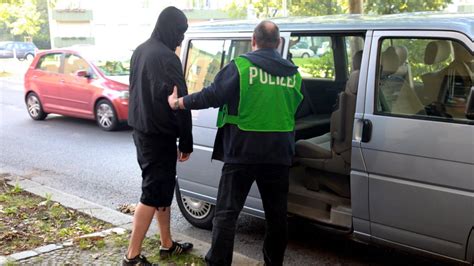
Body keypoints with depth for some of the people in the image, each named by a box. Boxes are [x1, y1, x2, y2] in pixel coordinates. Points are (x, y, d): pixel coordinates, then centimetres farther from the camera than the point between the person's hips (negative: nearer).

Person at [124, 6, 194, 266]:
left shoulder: (140, 51, 11)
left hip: (141, 130, 9)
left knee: (163, 187, 18)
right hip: (159, 134, -9)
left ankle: (167, 244, 29)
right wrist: (186, 142, -11)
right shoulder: (167, 58, -19)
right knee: (153, 193, -1)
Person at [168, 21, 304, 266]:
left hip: (242, 152, -4)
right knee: (276, 213, 15)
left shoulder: (241, 66, -8)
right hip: (279, 153, 5)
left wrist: (178, 103, 1)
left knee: (226, 211, 4)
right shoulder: (293, 74, 8)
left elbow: (212, 95, -12)